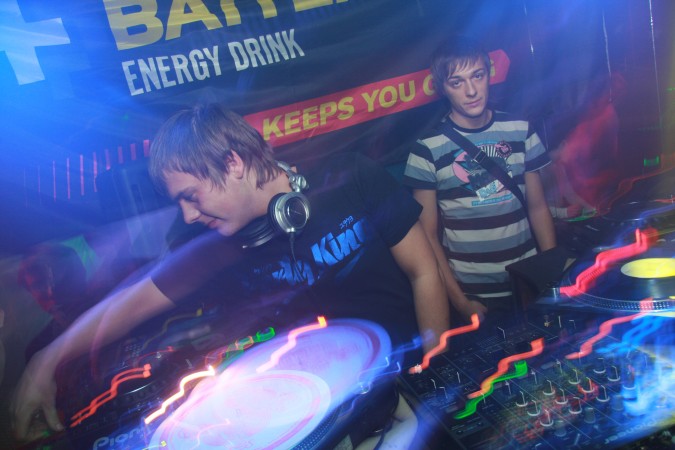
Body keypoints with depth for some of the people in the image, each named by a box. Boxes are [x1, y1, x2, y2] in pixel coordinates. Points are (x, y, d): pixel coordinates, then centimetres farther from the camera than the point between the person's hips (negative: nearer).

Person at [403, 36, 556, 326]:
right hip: (473, 295, -3)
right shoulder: (428, 148, -10)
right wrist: (458, 301, -9)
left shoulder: (520, 130, 1)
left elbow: (538, 207, 8)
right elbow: (428, 235, -7)